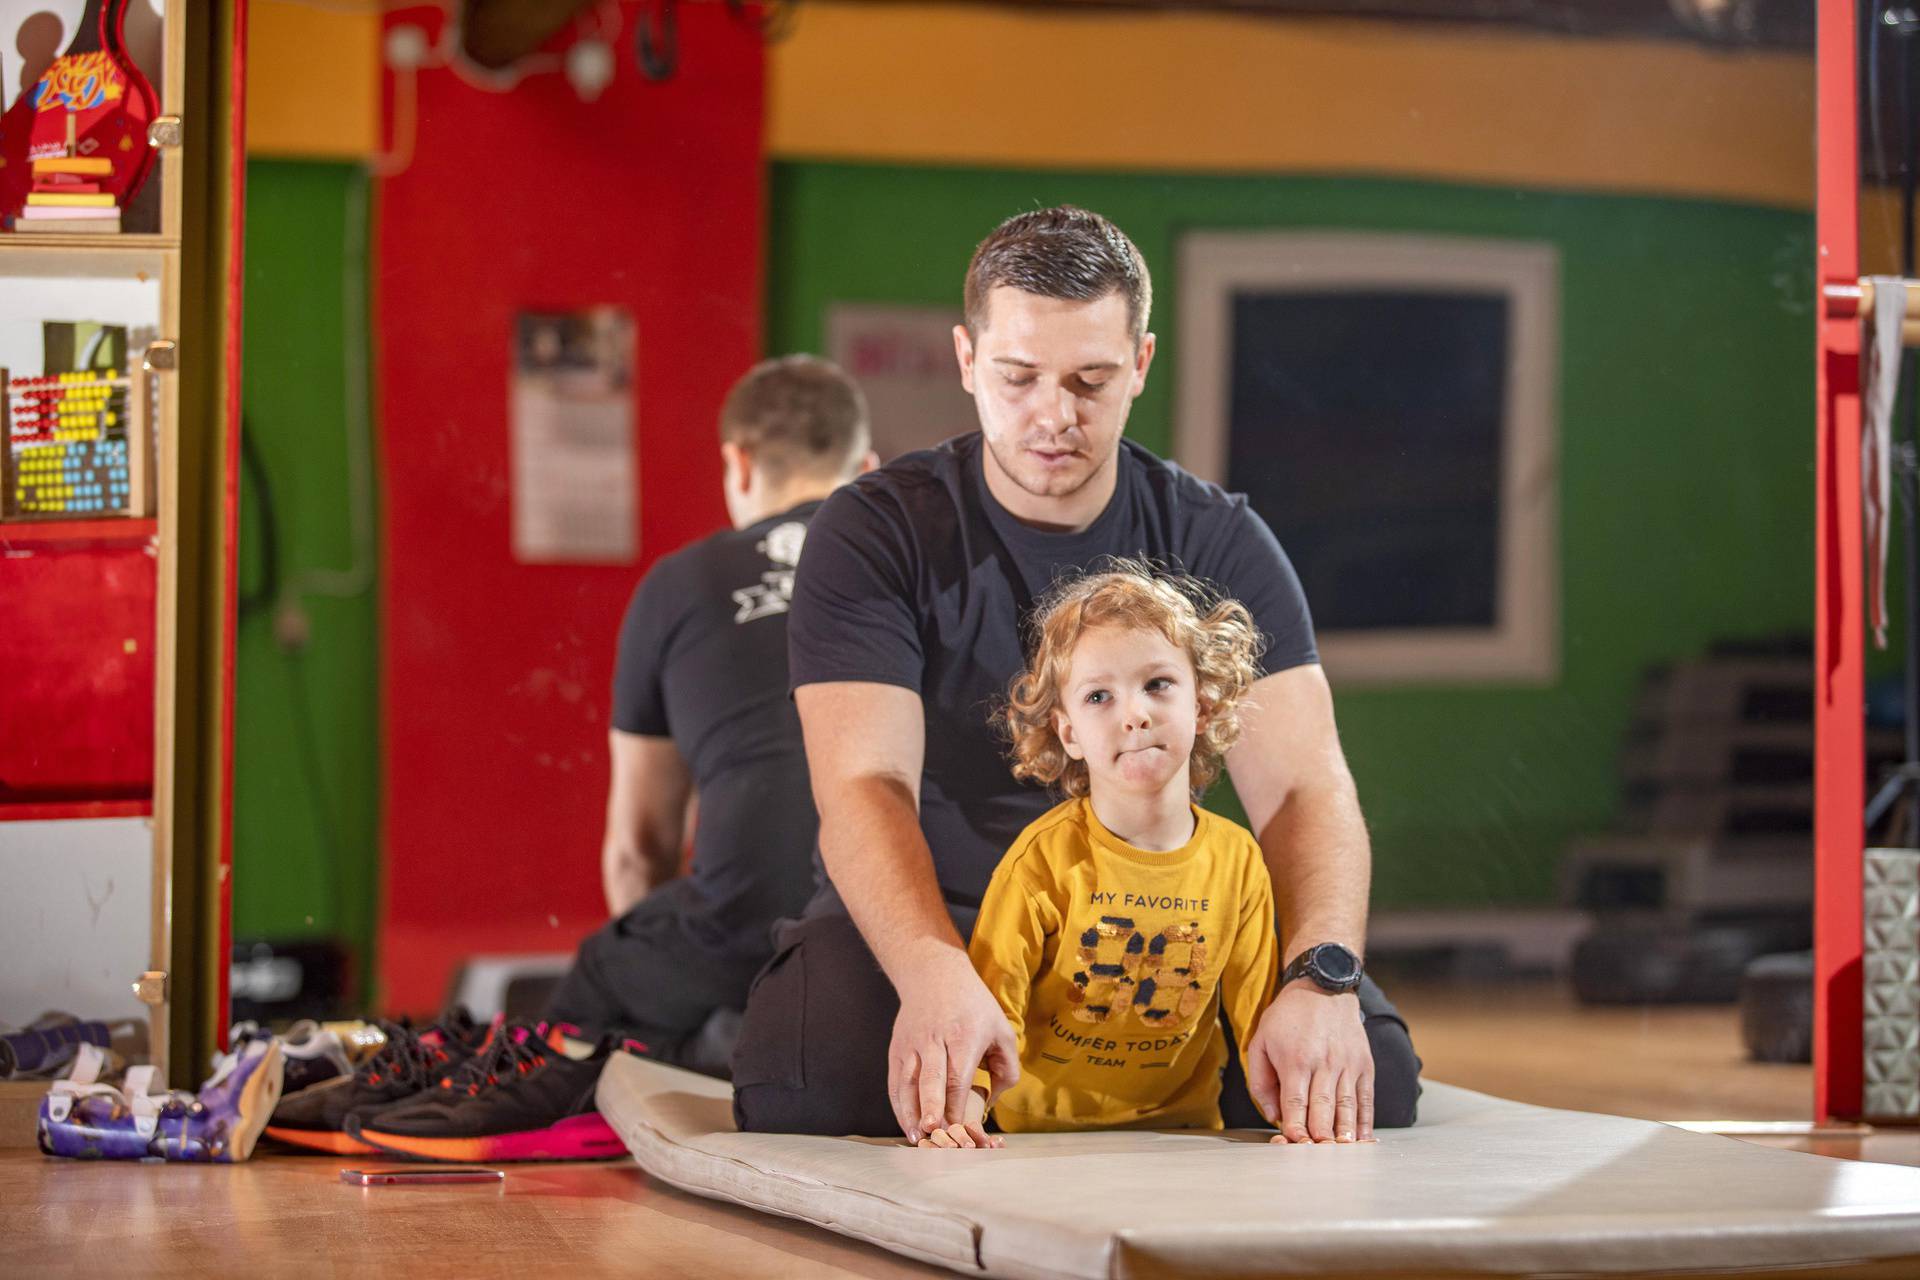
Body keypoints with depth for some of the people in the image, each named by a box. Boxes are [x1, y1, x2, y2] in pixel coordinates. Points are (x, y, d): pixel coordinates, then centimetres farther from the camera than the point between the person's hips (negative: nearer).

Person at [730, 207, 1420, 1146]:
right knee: (802, 1086, -36)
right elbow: (865, 786, -21)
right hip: (925, 923, -2)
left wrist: (1319, 979, -35)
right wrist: (935, 976, -43)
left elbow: (1302, 785, -12)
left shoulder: (1218, 544, -1)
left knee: (1370, 1065, -25)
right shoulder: (874, 535, -7)